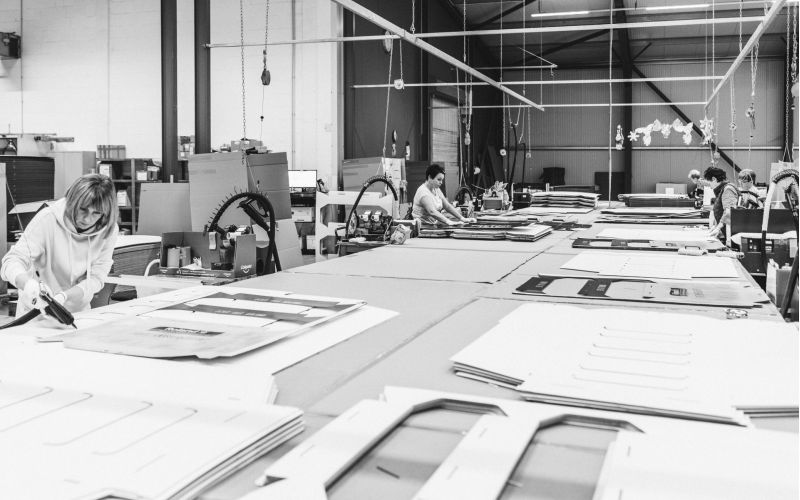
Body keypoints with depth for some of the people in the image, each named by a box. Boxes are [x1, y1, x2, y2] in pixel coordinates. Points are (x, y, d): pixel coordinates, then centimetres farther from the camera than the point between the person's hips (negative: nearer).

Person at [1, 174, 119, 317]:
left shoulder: (109, 230, -11)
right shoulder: (47, 219, -17)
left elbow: (96, 279, -12)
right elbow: (12, 261, -20)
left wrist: (63, 297, -30)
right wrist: (28, 284, -42)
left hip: (78, 311, 4)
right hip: (36, 311, -3)